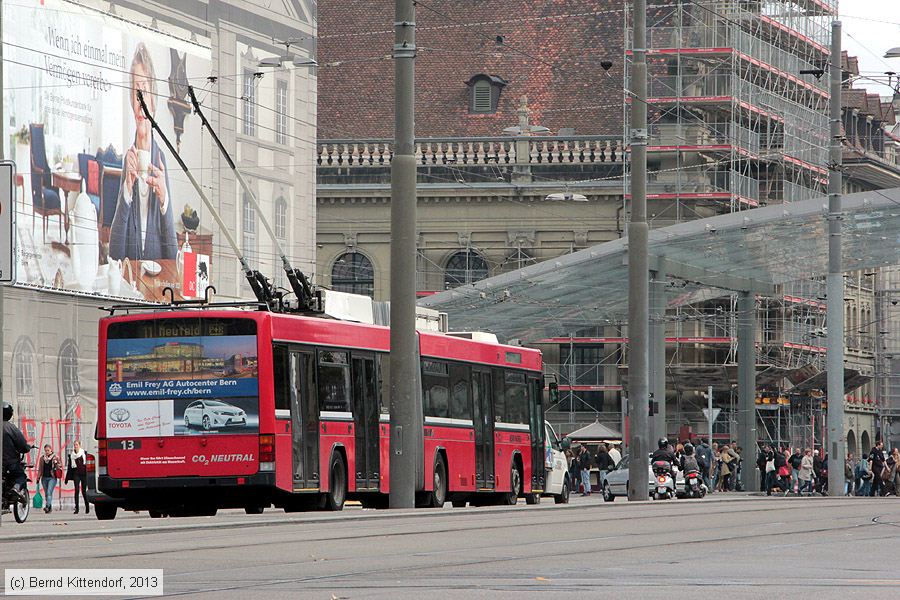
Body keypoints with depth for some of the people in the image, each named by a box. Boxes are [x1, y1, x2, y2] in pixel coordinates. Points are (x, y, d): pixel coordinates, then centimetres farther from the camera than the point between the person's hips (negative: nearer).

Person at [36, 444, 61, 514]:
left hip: (52, 477, -4)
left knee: (49, 492, -18)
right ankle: (50, 508, 15)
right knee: (46, 494, 7)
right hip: (44, 478, 4)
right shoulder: (42, 458, 11)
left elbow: (60, 466, 6)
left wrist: (56, 464, -15)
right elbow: (40, 469, 15)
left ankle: (47, 506, -27)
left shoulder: (55, 457, 1)